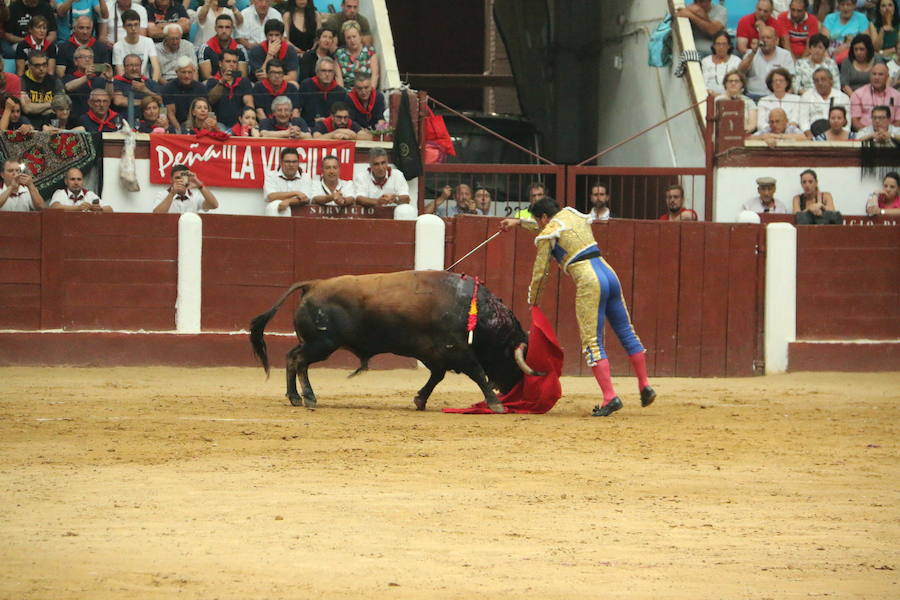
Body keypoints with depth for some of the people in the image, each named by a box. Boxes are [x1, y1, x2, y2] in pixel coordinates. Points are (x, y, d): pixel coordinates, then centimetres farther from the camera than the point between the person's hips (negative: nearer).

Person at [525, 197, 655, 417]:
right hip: (609, 274, 7)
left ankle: (610, 396, -16)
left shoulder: (547, 235, 2)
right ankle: (645, 386, 20)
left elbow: (540, 273, 5)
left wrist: (533, 301, 20)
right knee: (626, 332, 16)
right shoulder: (573, 216, 21)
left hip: (589, 281, -7)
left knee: (592, 342, -6)